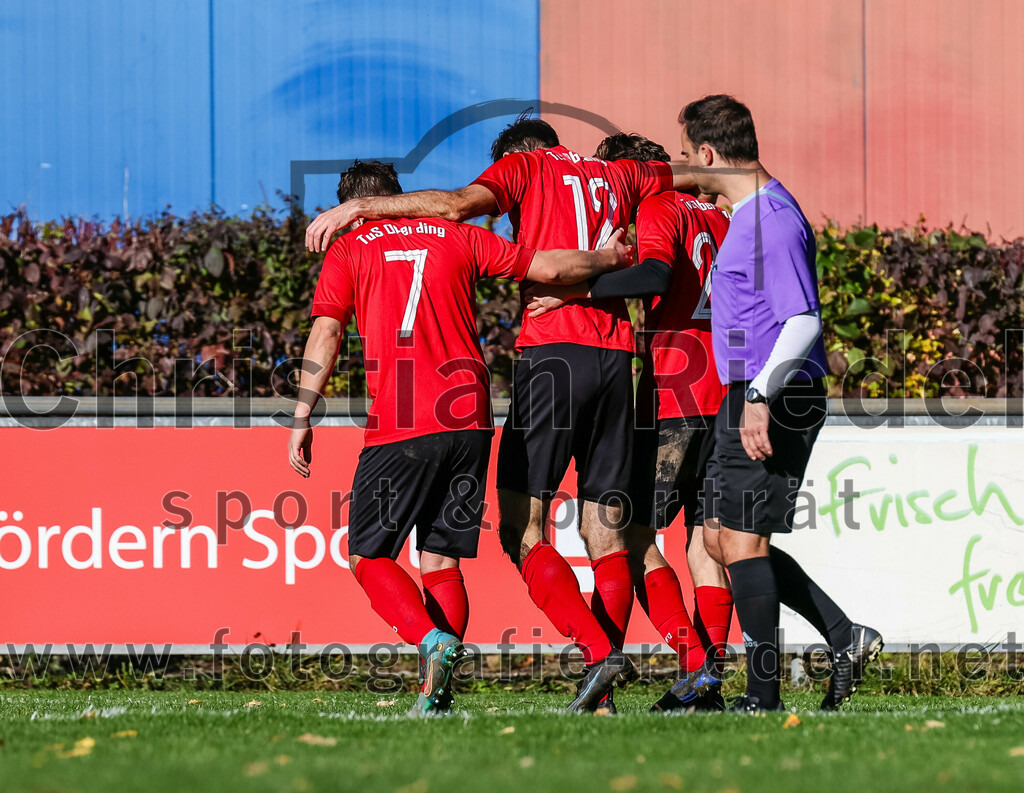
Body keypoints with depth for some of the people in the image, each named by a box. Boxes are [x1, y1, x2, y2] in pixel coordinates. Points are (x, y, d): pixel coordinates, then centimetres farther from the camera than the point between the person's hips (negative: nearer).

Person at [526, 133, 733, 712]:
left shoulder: (657, 211, -5)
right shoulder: (717, 218, 20)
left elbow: (655, 274, -25)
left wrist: (575, 290, -24)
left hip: (675, 397, -8)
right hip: (729, 398, 8)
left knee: (636, 533, -3)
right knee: (707, 537, 9)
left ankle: (694, 663, -15)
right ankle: (710, 682, 4)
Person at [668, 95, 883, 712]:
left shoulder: (774, 221, -16)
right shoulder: (751, 213, 16)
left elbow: (803, 322, -24)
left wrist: (760, 396, -30)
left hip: (775, 402, -10)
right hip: (750, 398, 10)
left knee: (743, 540, -9)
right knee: (721, 538, 11)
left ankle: (764, 696, -5)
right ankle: (846, 638, 12)